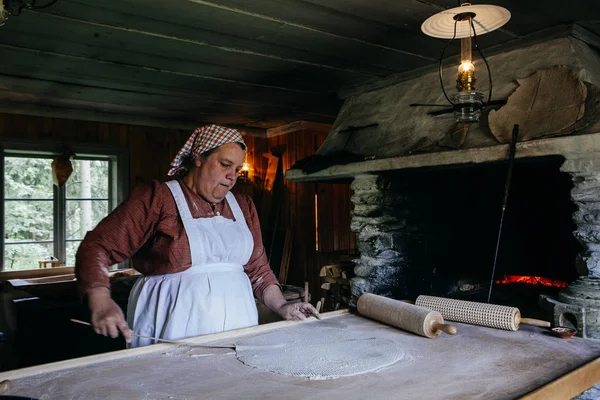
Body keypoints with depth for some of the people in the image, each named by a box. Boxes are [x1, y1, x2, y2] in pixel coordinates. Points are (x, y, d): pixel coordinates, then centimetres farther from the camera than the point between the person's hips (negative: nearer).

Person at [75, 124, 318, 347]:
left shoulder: (243, 207, 12)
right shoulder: (157, 198, -4)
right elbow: (96, 248, -8)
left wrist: (281, 306, 4)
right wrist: (101, 303, -22)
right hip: (175, 335, -4)